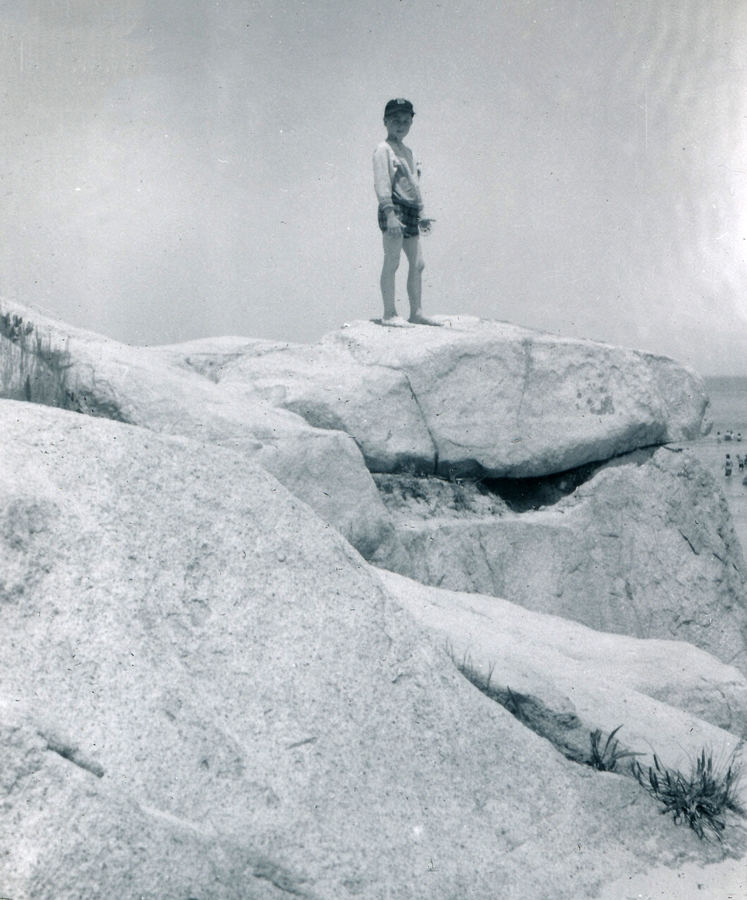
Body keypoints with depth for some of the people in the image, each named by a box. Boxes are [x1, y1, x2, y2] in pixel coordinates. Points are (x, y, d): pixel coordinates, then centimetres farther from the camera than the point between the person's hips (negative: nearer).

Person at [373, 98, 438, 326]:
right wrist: (390, 213, -22)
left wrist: (421, 215, 25)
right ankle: (389, 314, -7)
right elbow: (381, 183, -13)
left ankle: (416, 313, 12)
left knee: (417, 263, 7)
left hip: (410, 212, 9)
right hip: (394, 209, -9)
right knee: (392, 262, -9)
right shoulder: (383, 149, -3)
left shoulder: (408, 152, 23)